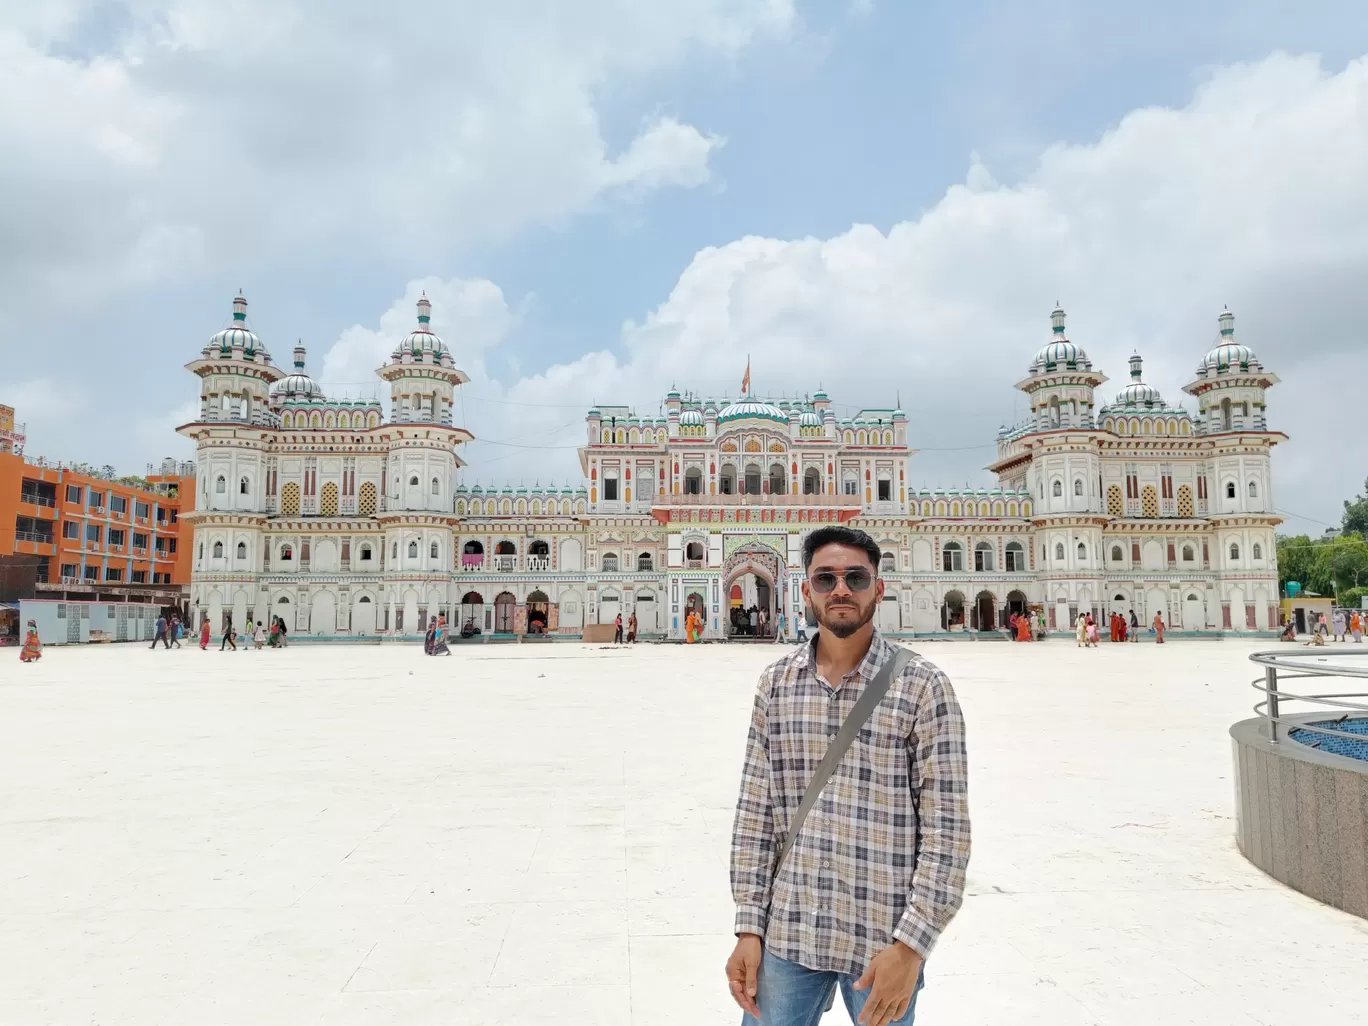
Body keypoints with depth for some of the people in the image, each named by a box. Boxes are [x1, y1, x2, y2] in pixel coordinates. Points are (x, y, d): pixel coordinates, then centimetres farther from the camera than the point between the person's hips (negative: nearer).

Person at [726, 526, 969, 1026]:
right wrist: (749, 928, 1)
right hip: (787, 935, 3)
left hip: (883, 942, -2)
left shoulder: (923, 687, -8)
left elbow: (946, 826, -9)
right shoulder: (775, 683, 2)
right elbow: (755, 810, 4)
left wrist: (911, 945, -13)